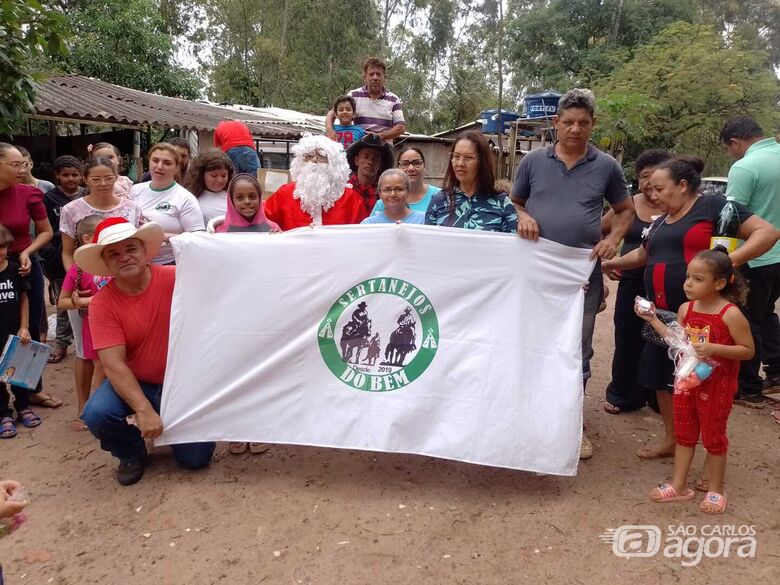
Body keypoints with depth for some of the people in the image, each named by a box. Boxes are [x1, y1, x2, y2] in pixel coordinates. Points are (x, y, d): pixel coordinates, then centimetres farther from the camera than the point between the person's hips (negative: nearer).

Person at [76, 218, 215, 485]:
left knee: (195, 459, -5)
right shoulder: (102, 303, -14)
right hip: (134, 383, 1)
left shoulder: (176, 278, -15)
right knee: (97, 414, -29)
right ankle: (131, 454, 6)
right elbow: (113, 365, -19)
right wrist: (143, 410, -30)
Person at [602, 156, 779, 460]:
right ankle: (670, 439, 31)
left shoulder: (712, 205, -7)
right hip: (663, 314, 8)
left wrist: (731, 259, -25)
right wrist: (608, 263, 28)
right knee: (661, 377, 13)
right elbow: (642, 255, 32)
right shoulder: (662, 221, 17)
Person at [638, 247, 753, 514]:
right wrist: (653, 319, 1)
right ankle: (679, 485, 28)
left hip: (716, 385, -6)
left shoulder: (730, 314, -19)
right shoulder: (686, 309, -3)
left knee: (713, 437, 10)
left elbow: (748, 350, -15)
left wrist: (714, 348, -29)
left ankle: (715, 490, 28)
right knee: (683, 433, 15)